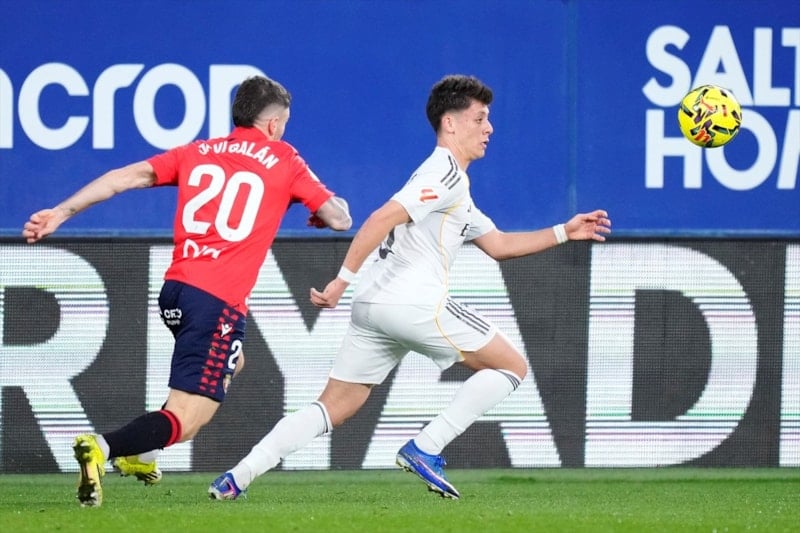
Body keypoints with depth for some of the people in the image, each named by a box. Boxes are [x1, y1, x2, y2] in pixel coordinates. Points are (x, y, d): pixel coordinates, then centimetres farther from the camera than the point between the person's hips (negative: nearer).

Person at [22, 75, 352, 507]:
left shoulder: (195, 154, 16)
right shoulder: (282, 160, 7)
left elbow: (129, 176, 4)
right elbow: (339, 219, 10)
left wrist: (63, 212, 1)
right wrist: (326, 210, 34)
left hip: (176, 286, 7)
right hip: (220, 301, -7)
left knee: (230, 361, 35)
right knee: (186, 421, -9)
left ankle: (141, 452, 25)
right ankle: (103, 448, -37)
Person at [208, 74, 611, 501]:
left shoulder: (454, 186, 29)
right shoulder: (445, 173, -5)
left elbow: (498, 245, 32)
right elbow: (382, 218, -16)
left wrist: (564, 232, 27)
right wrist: (342, 280, -21)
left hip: (372, 306, 10)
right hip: (414, 303, -10)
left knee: (333, 408, 7)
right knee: (511, 366, 2)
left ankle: (236, 478, -5)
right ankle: (425, 450, -6)